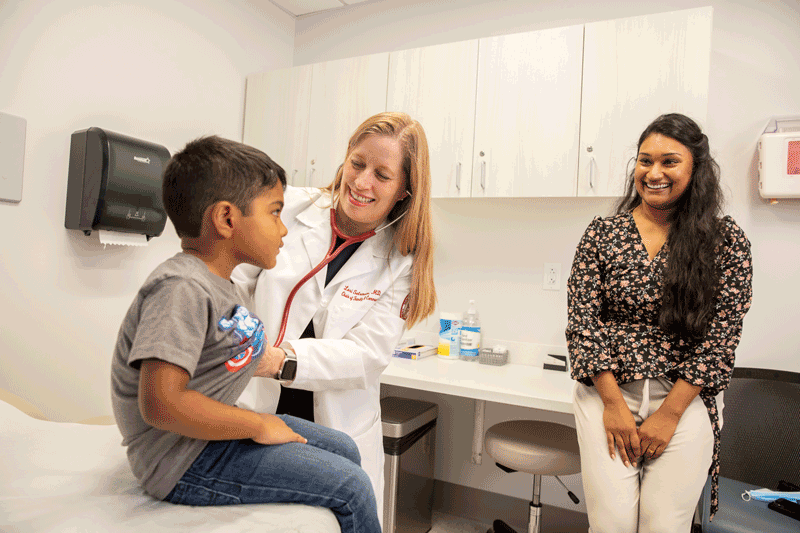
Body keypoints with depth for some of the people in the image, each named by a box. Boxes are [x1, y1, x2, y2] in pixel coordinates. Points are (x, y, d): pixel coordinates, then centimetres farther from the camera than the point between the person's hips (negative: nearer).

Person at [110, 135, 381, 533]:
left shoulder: (218, 283, 7)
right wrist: (258, 426, -23)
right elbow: (161, 403, -32)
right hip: (183, 463, -10)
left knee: (344, 450, 14)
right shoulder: (181, 288, -25)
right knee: (352, 487, -10)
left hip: (211, 428, 10)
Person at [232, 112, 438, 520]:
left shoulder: (401, 262, -6)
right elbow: (229, 281, -1)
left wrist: (284, 357, -31)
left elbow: (366, 355, -15)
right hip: (258, 417, 1)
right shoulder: (288, 208, -5)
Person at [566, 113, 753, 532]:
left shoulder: (727, 241, 1)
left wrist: (669, 413, -7)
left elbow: (720, 337, -3)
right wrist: (614, 403, -8)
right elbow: (582, 323, -2)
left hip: (684, 400, 0)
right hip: (606, 392, 0)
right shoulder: (601, 233, 1)